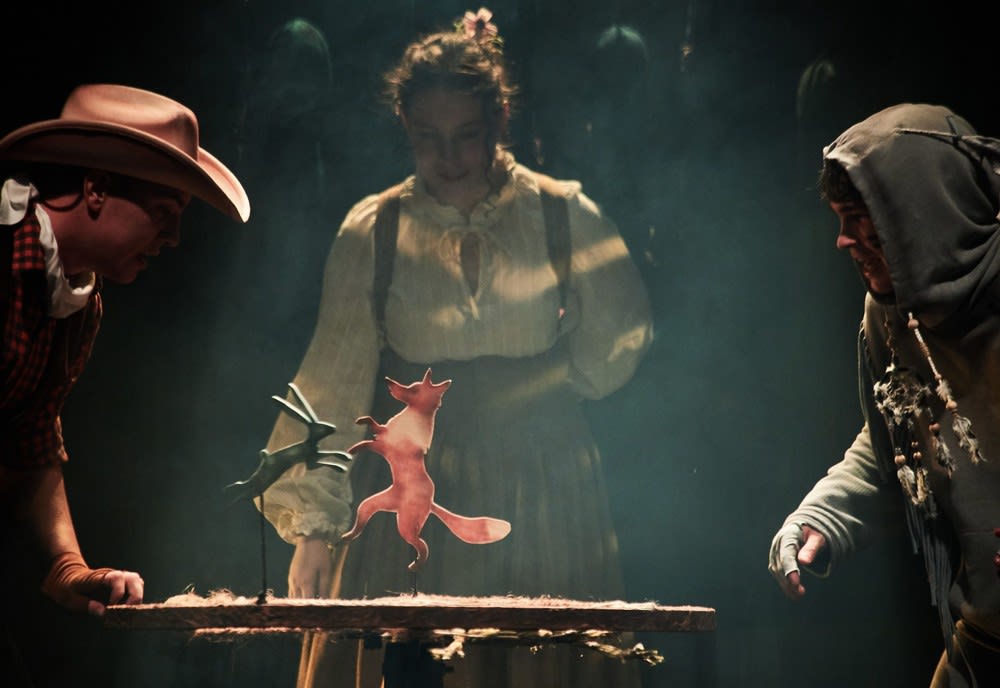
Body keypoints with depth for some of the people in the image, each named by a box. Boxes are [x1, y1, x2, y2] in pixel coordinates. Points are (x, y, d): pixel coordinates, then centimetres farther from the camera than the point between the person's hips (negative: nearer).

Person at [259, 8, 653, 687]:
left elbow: (621, 332, 12)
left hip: (542, 495, 0)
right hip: (410, 497, 0)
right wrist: (314, 521, -11)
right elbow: (333, 378, -5)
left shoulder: (565, 215, -2)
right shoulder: (371, 230, -2)